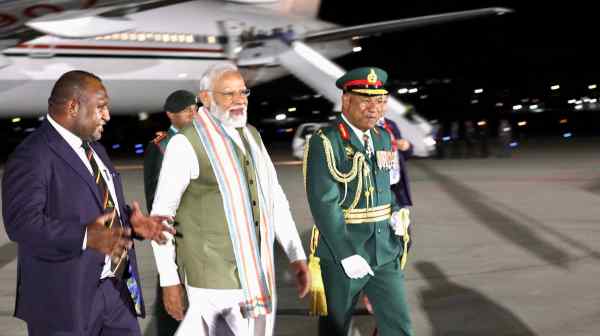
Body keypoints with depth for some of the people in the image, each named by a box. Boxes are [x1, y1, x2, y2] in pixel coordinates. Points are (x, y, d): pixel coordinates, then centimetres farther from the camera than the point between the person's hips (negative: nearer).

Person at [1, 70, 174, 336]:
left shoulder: (94, 149, 16)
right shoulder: (32, 156, -14)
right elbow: (21, 222, -23)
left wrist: (130, 221, 3)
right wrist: (85, 237, -34)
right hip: (66, 296, -8)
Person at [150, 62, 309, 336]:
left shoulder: (252, 136, 11)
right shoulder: (186, 144, -10)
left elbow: (275, 198, 14)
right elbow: (161, 214, -8)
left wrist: (296, 255, 9)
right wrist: (169, 280, -9)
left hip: (257, 272, 6)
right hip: (212, 277, -6)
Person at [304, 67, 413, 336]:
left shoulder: (383, 138, 8)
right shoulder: (325, 142, -14)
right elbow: (323, 203, -20)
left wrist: (395, 213, 1)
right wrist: (347, 255, -23)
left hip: (385, 253, 5)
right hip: (341, 253, -5)